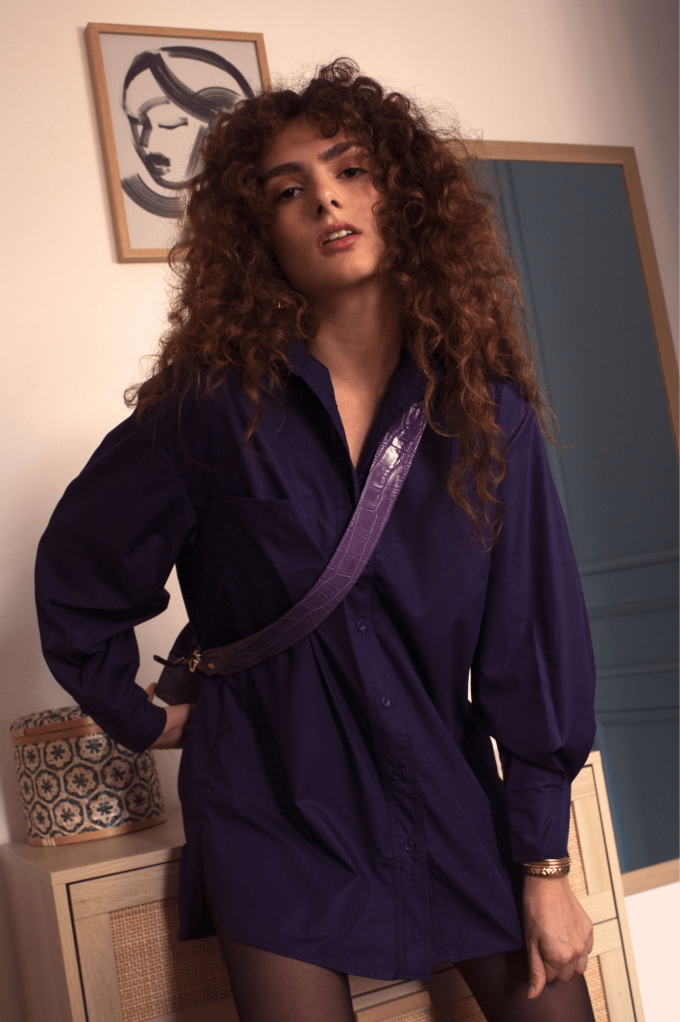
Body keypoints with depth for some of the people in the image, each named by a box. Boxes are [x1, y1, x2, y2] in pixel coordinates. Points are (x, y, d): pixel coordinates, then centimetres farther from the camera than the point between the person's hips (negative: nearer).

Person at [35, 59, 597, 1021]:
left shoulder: (486, 408, -5)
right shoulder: (214, 408, -11)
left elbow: (535, 634, -4)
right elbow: (78, 572, 3)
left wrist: (545, 864, -3)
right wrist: (141, 717, 4)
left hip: (456, 811, 2)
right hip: (278, 817, -2)